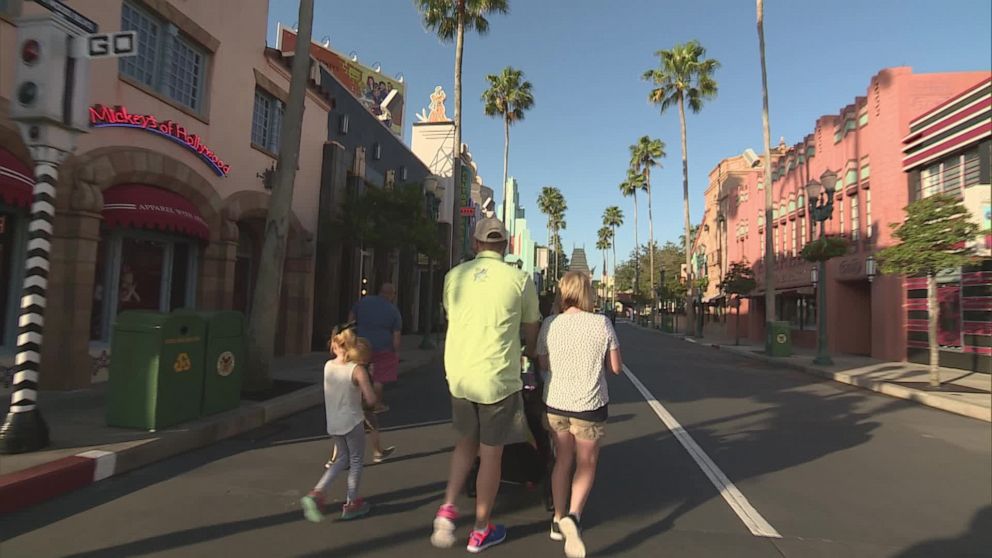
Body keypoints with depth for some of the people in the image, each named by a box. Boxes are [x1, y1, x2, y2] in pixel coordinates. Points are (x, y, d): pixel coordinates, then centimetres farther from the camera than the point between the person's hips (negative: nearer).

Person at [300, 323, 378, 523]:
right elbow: (371, 400, -15)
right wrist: (365, 387, 2)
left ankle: (317, 493, 10)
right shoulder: (357, 370, -17)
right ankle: (352, 504, 24)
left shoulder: (328, 366, -3)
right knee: (356, 461, 14)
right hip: (352, 422, -5)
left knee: (344, 458, 23)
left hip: (332, 423, 5)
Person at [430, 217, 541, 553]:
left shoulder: (454, 276, 2)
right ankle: (481, 531, 27)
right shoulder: (519, 280, -6)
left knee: (467, 442, 25)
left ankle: (447, 509, 15)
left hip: (458, 374, 4)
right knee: (491, 453, 12)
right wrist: (528, 352, 26)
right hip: (498, 378, -3)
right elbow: (531, 335, 4)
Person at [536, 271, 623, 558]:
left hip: (555, 403, 3)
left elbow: (543, 364, 6)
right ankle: (573, 515, -5)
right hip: (589, 405, -2)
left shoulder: (549, 324, -5)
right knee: (586, 464, 15)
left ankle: (558, 519, 30)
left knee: (562, 460, 20)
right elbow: (616, 367, -4)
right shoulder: (601, 323, -10)